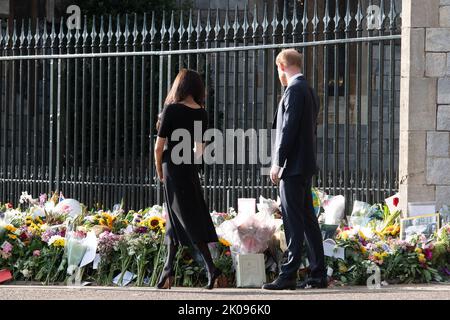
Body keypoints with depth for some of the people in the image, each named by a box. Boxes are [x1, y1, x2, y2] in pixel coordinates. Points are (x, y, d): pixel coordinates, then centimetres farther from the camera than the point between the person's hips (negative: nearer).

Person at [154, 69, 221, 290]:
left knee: (188, 218, -5)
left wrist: (159, 172, 2)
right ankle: (168, 270, 14)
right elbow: (200, 147, 12)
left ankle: (211, 267, -11)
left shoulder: (171, 109, -10)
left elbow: (159, 146, -10)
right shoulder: (202, 113, 5)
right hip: (189, 167, 5)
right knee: (175, 218, 12)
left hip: (172, 165, -5)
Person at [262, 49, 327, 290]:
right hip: (305, 165, 10)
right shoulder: (309, 91, 17)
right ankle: (318, 275, 13)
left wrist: (278, 162, -17)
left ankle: (288, 276, -11)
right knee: (308, 219, 11)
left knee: (293, 222, -10)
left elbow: (289, 128, -18)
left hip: (293, 165, -10)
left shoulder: (294, 89, -12)